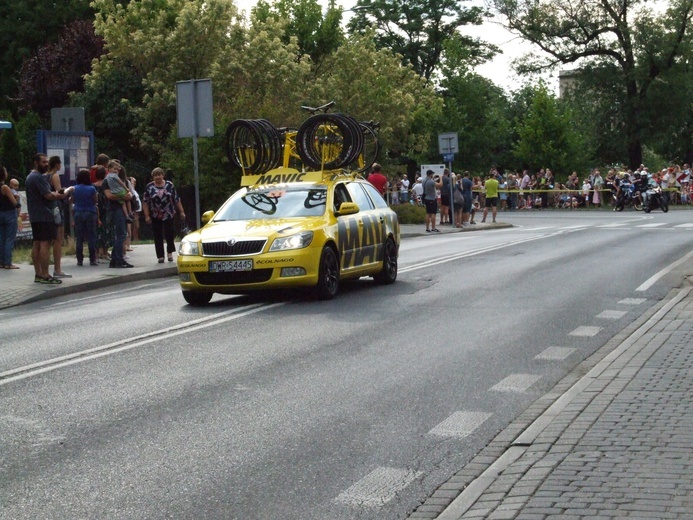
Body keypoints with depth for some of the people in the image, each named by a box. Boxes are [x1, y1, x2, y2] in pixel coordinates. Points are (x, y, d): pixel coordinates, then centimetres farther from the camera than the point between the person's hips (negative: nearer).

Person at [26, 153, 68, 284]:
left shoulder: (30, 176, 19)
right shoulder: (39, 177, -13)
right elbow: (48, 196, -19)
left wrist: (55, 194, 5)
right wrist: (60, 196, -3)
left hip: (34, 215, 11)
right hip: (44, 215, -11)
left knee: (37, 244, 10)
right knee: (45, 244, -11)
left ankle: (38, 274, 13)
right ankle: (45, 275, -14)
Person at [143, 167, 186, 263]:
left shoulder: (169, 185, 3)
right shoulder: (149, 187, 0)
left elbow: (177, 199, 6)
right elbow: (145, 203, -1)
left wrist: (181, 212, 3)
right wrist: (147, 216, -7)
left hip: (169, 215, 0)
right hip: (155, 217, 0)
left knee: (169, 234, -5)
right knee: (158, 237, 2)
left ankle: (170, 252, 19)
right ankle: (160, 256, 9)